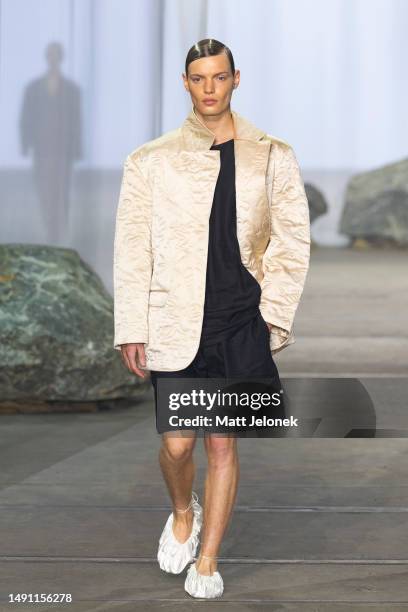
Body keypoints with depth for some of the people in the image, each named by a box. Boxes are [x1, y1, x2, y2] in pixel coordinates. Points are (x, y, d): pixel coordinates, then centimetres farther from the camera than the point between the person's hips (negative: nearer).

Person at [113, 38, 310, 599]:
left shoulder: (272, 158, 2)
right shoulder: (151, 161, 1)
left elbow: (292, 243, 5)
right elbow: (132, 251, 2)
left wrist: (275, 315, -2)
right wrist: (131, 328, -1)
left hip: (242, 323, 1)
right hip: (174, 326, 0)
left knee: (223, 445, 5)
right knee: (177, 445, -1)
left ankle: (208, 559, 20)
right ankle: (183, 513, 32)